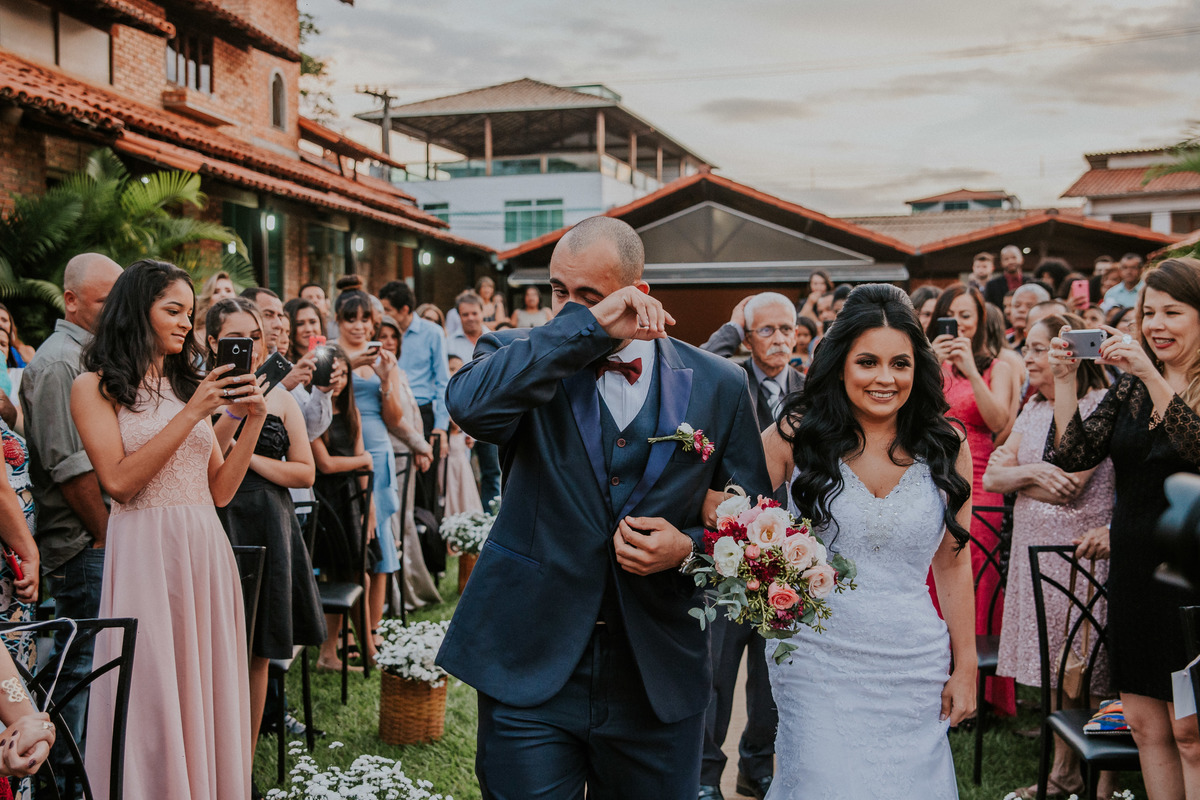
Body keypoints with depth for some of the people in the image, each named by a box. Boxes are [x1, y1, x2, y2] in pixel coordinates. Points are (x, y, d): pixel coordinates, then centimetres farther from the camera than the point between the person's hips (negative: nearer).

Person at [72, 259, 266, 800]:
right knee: (153, 693, 0)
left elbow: (219, 490, 11)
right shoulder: (95, 388, 0)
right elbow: (119, 481, -14)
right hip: (144, 549, -5)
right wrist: (193, 414, -14)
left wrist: (253, 420, -1)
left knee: (207, 688, 9)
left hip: (206, 550, 5)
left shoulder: (188, 386, 14)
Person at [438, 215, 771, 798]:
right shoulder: (527, 359, -1)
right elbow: (470, 405, -25)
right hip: (531, 677, -1)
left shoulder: (718, 385, 2)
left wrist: (688, 547, -13)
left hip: (658, 686, 2)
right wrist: (589, 327, -23)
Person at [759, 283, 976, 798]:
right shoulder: (795, 435, -4)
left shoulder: (947, 448, 3)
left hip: (913, 669, 2)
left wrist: (965, 667, 10)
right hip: (816, 661, -2)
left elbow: (952, 563, 9)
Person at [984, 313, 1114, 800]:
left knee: (1087, 670, -2)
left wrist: (1014, 473, -7)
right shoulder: (1034, 408, 13)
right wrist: (1031, 472, -11)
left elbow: (1070, 485, -20)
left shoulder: (1101, 405, -11)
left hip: (1083, 553, -7)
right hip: (1035, 551, 7)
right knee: (1054, 668, 13)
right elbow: (991, 479, 6)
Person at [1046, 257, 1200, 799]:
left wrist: (1153, 376, -29)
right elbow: (1071, 456, 0)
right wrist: (1065, 381, -10)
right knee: (1145, 723, 11)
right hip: (1133, 567, 5)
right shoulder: (1131, 388, 9)